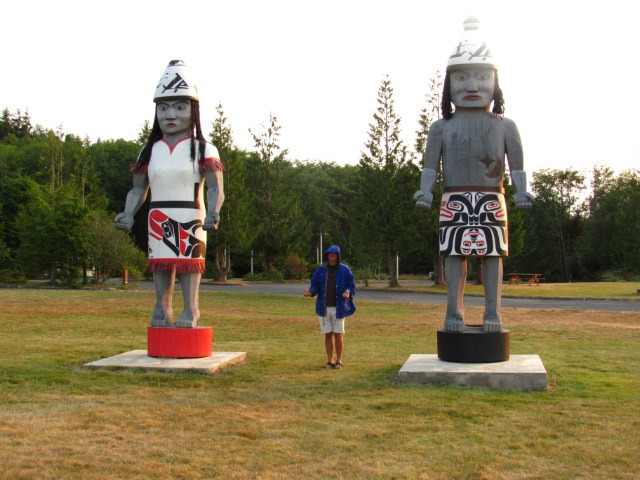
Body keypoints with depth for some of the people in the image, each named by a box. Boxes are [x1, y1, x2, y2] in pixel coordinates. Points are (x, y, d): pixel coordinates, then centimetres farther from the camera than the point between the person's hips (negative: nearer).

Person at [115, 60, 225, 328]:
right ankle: (162, 307, 17)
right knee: (161, 263, 7)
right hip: (158, 219, 3)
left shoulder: (204, 150, -1)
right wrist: (128, 214, -7)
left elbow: (216, 188, -8)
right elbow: (138, 189, 10)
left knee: (190, 262, -1)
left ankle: (190, 309, 5)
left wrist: (213, 213, -26)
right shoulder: (149, 151, 10)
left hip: (191, 219, -3)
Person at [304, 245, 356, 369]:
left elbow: (351, 286, 1)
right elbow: (315, 285, 7)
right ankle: (330, 361, 15)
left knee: (338, 335, 0)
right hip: (324, 308, 2)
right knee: (328, 335, 7)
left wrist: (348, 292, -20)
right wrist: (311, 292, -13)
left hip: (339, 308, -2)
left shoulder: (344, 270, 0)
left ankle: (339, 361, 11)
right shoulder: (321, 270, 5)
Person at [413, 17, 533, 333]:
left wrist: (521, 191, -8)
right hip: (455, 200, 0)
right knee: (455, 254, -2)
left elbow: (516, 165, 5)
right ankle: (454, 311, 4)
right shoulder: (442, 127, 8)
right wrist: (425, 190, -10)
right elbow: (430, 165, 4)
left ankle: (493, 311, 7)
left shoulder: (504, 127, 9)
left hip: (491, 200, 1)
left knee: (493, 254, 1)